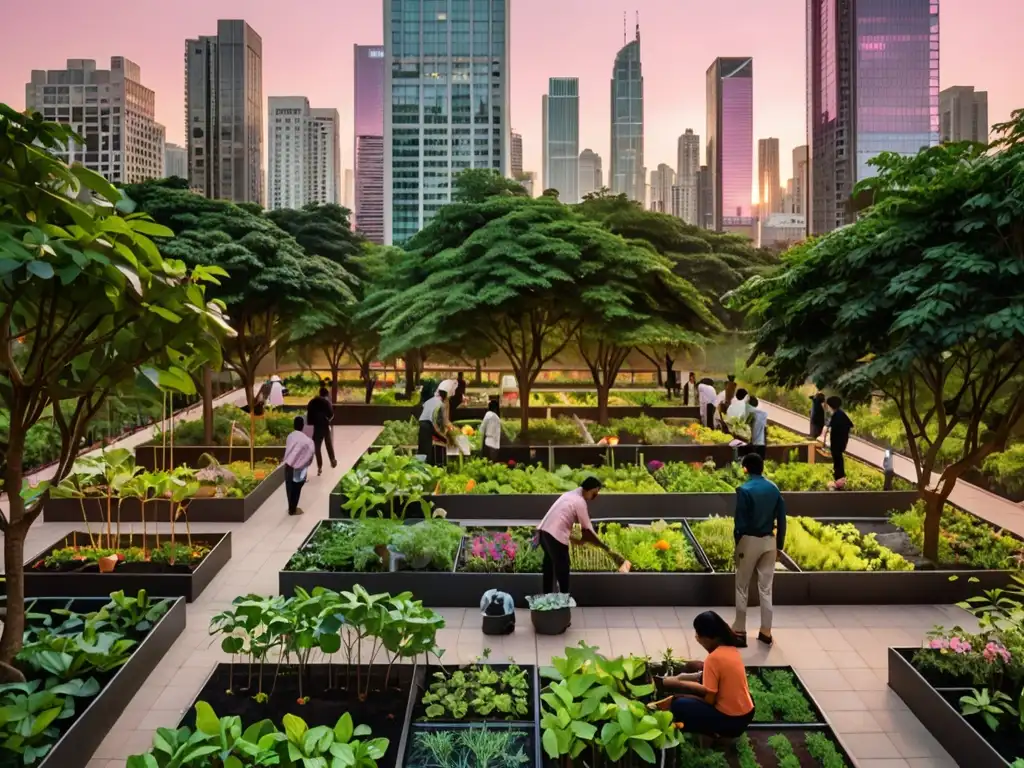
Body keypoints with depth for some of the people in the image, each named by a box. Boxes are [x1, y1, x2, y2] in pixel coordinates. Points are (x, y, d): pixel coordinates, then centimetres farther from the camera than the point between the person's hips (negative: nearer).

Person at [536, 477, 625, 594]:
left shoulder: (570, 495, 19)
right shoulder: (580, 502, -9)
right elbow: (587, 530, -8)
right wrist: (606, 548, -2)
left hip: (544, 531, 9)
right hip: (556, 536, -9)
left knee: (550, 568, 18)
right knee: (562, 572, -1)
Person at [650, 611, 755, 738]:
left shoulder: (713, 658, -22)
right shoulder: (731, 649, 2)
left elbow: (710, 699, -15)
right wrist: (683, 681, 10)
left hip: (731, 720, -9)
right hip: (746, 713, 9)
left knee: (678, 704, -1)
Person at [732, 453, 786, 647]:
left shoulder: (744, 490, -15)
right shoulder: (774, 488, 2)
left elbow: (740, 522, -15)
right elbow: (781, 519, 5)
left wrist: (737, 544, -2)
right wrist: (779, 545, 13)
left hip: (749, 541, -5)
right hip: (769, 541, 5)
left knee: (742, 588, 7)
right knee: (766, 588, 12)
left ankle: (740, 631, 10)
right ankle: (766, 632, 17)